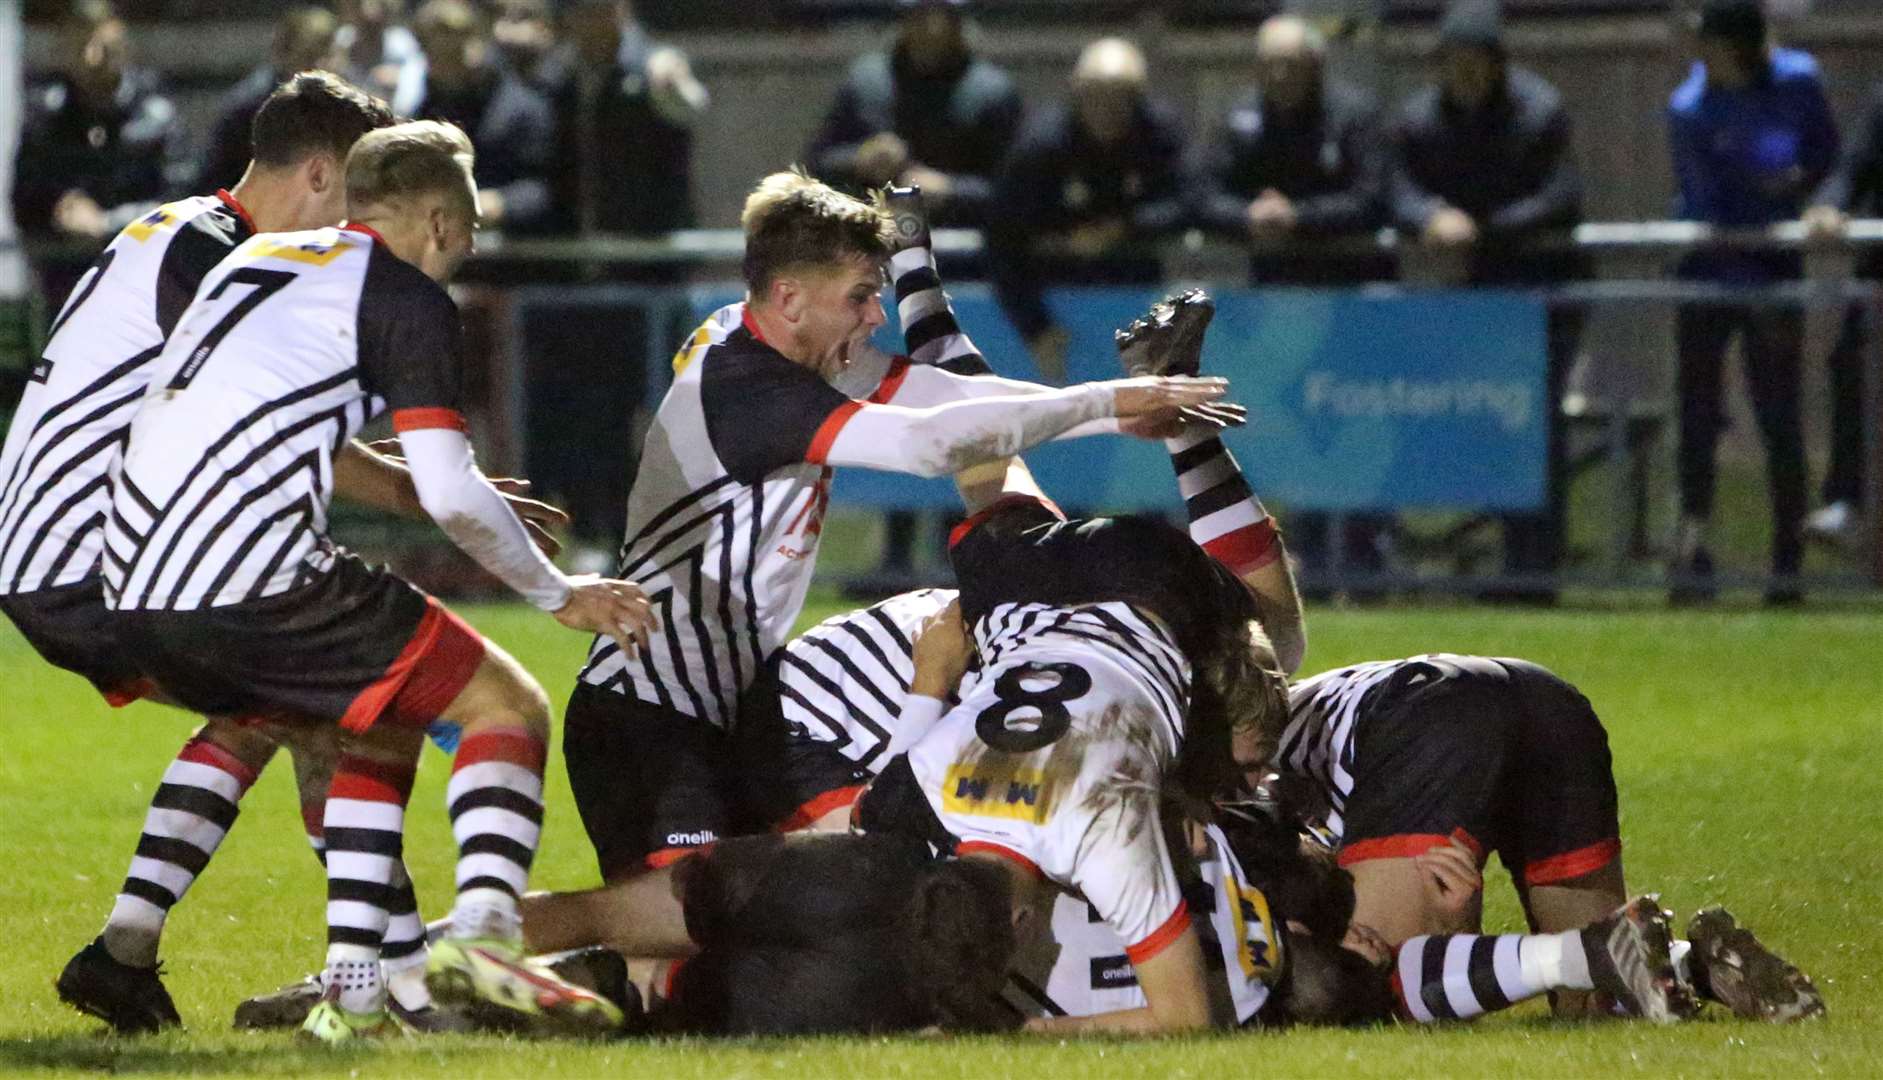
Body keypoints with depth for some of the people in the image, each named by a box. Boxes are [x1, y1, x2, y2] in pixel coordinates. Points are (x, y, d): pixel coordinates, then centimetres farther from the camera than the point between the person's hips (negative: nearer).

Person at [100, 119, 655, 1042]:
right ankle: (482, 932, -21)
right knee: (509, 709, 4)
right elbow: (451, 496, -6)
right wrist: (558, 594, 8)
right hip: (256, 581, -8)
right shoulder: (407, 297, 1)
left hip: (138, 598, 8)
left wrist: (412, 485, 46)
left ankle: (350, 993, 14)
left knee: (386, 726, 28)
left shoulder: (257, 259, 24)